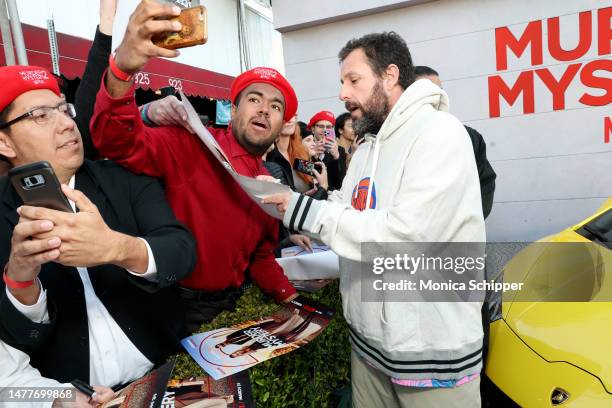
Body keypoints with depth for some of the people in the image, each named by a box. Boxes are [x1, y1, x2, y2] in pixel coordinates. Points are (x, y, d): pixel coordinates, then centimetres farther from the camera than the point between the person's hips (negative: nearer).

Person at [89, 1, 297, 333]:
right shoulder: (192, 146, -15)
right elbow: (121, 142, -31)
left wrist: (290, 297, 3)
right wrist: (122, 68, -47)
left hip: (229, 306, 7)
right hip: (177, 306, -6)